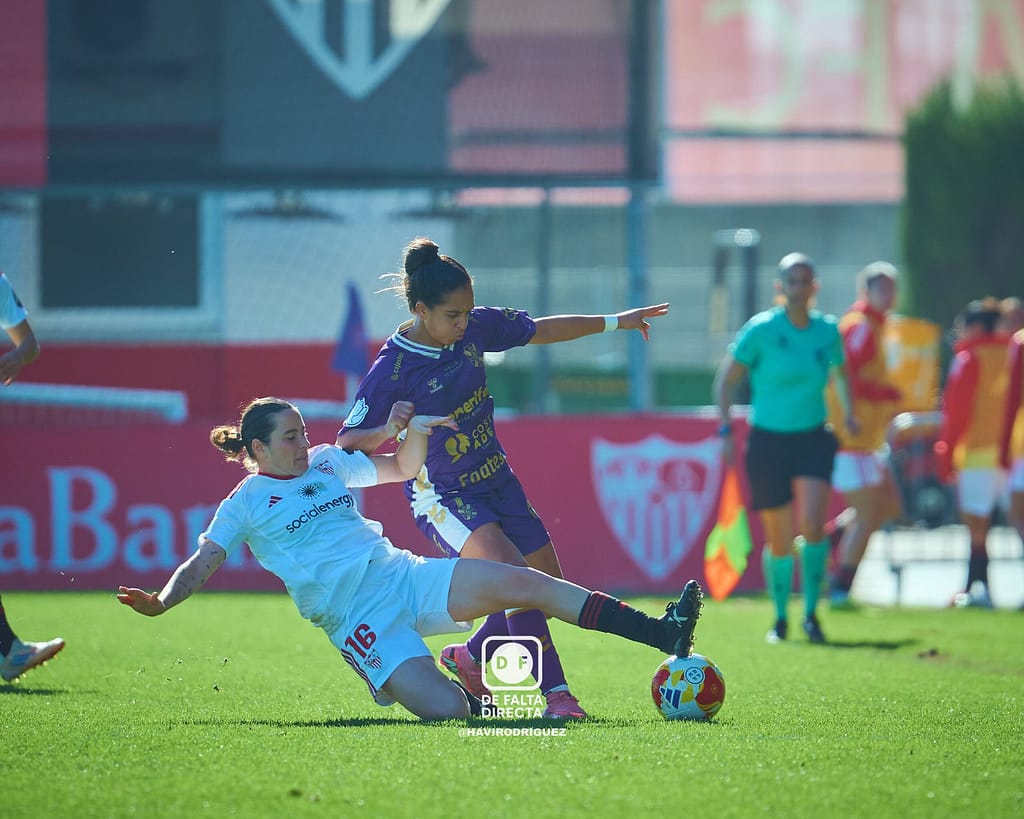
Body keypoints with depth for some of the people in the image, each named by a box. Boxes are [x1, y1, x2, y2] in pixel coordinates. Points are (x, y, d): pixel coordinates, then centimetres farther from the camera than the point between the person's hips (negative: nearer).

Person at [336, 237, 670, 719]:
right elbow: (347, 442, -20)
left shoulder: (475, 327, -5)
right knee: (516, 576, -27)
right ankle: (555, 692, -21)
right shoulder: (392, 370, -22)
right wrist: (387, 432, -40)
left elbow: (541, 330, 10)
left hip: (495, 479, 8)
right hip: (441, 494, -8)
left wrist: (614, 322, 14)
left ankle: (470, 658, 30)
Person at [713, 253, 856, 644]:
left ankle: (811, 613, -8)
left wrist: (848, 413, 8)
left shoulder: (828, 330, 2)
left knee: (813, 523, -19)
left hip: (813, 438, 2)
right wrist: (726, 430, -8)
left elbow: (839, 373, 22)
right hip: (768, 440, -2)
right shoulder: (761, 329, -8)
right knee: (780, 541, 3)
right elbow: (725, 379, -1)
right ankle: (780, 618, 23)